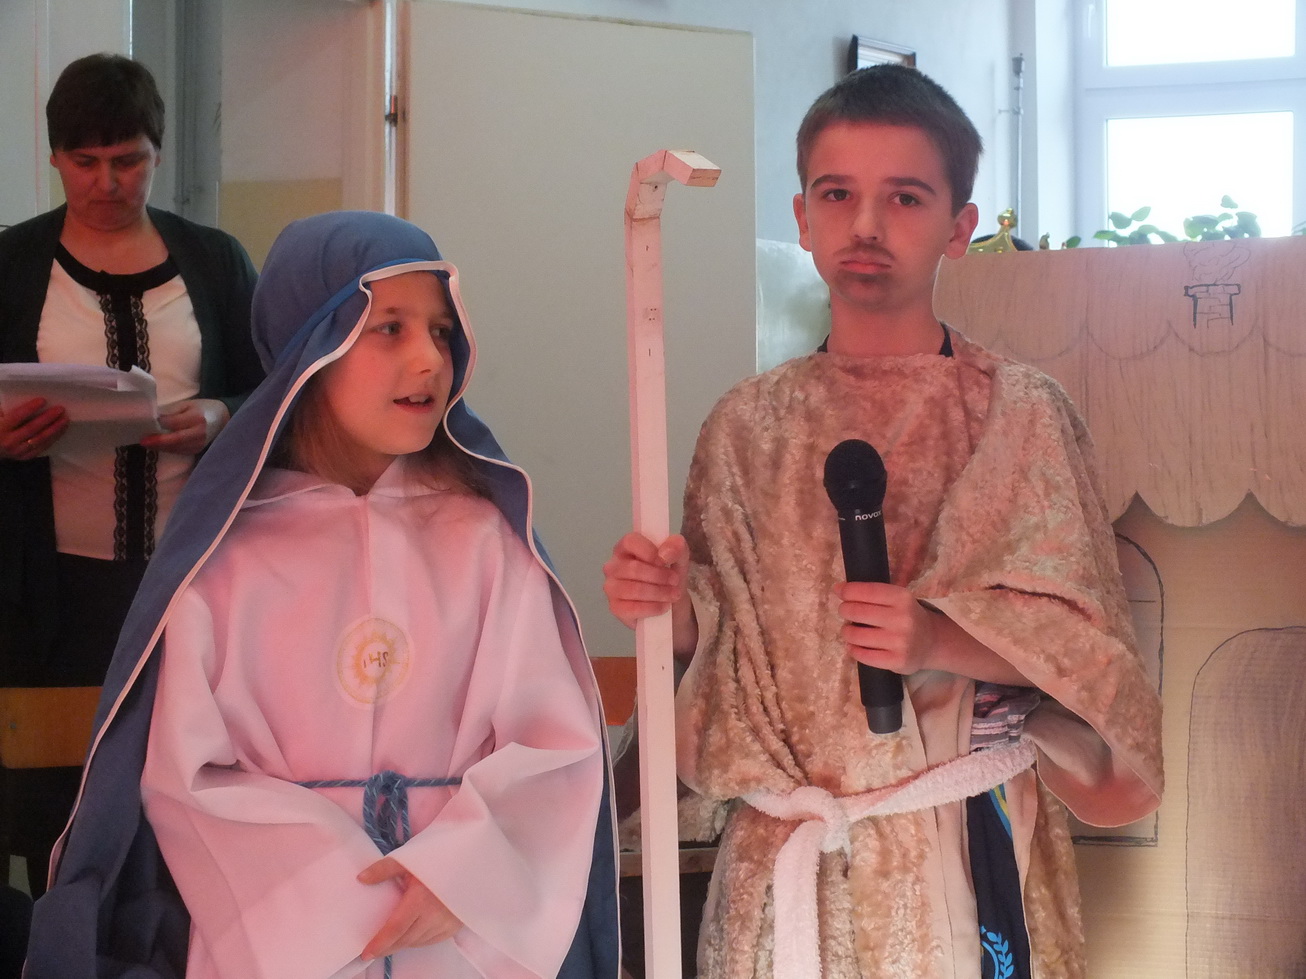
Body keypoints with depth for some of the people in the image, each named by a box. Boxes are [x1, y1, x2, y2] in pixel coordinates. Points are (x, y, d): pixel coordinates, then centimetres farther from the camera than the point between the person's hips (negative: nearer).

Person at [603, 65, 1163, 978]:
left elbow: (1084, 647, -4)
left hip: (963, 841, -2)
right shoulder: (750, 423, 5)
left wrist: (943, 642, -21)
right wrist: (672, 605, -11)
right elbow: (726, 637, 10)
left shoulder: (1021, 413, -3)